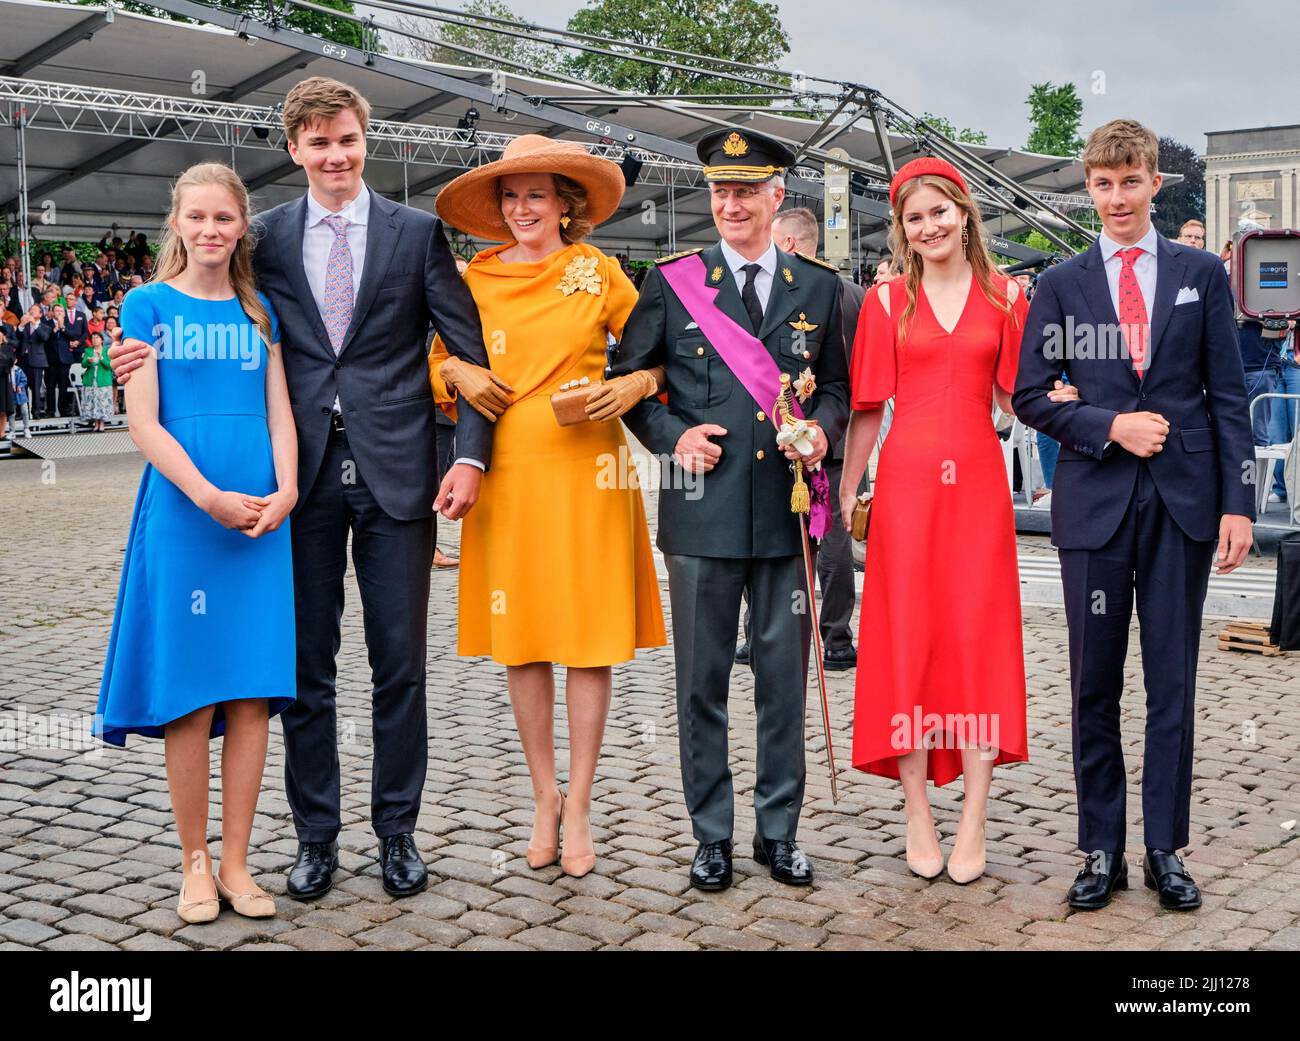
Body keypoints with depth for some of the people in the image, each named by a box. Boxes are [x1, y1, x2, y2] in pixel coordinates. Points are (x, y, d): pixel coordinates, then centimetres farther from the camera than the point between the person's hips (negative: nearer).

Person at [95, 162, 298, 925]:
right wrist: (211, 497, -15)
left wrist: (286, 491, -9)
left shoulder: (259, 310, 13)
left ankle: (236, 861, 13)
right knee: (189, 698, 0)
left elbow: (280, 409, 8)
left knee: (253, 694, 3)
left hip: (263, 517, 3)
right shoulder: (150, 305, 3)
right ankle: (195, 862, 14)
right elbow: (143, 421, -4)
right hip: (182, 515, -3)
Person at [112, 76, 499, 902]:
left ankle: (398, 831, 21)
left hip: (395, 470, -1)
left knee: (400, 664, 6)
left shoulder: (418, 232, 3)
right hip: (303, 472, 1)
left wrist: (472, 456, -10)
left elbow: (471, 349, 1)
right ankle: (317, 835, 22)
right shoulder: (268, 238, 7)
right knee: (306, 666, 8)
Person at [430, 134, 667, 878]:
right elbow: (437, 356, 17)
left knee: (592, 636, -1)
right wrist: (456, 371, -4)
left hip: (586, 468, -1)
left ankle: (580, 808, 10)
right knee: (521, 637, 4)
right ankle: (545, 798, 19)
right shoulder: (475, 278, 9)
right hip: (508, 470, 2)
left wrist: (637, 385, -10)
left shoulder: (599, 272, 6)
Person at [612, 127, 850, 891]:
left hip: (787, 509, 1)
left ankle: (781, 830, 23)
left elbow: (837, 385, 15)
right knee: (702, 680, 6)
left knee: (785, 676, 8)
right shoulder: (673, 283, 4)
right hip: (704, 508, -1)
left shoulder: (819, 286, 9)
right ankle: (713, 835, 20)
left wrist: (822, 428, -6)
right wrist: (671, 436, -5)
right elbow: (628, 377, 10)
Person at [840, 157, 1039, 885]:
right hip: (907, 482, 0)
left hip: (978, 482, 0)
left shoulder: (1004, 295, 8)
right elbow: (869, 405, 6)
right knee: (908, 638, 1)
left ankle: (973, 825, 5)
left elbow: (1013, 395, 10)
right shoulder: (888, 300, 7)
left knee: (980, 639, -1)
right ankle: (918, 816, 10)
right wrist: (846, 491, 4)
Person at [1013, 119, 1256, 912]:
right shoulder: (1061, 284, 6)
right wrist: (1109, 426, -12)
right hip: (1095, 503, 0)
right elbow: (1031, 395, 3)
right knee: (1096, 685, 6)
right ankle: (1102, 850, 17)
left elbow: (1229, 395, 3)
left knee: (1173, 682, 6)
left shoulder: (1202, 274, 6)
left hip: (1183, 501, 0)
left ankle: (1166, 849, 17)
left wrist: (1238, 503, -4)